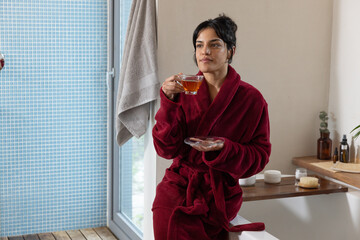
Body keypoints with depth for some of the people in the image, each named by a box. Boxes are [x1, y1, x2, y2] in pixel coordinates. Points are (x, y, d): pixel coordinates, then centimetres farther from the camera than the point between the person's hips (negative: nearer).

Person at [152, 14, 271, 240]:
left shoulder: (251, 98, -2)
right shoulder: (183, 90, 4)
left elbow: (260, 155, 1)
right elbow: (167, 149, -3)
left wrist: (224, 148, -16)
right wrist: (169, 101, -14)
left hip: (220, 191, -2)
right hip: (178, 185, 2)